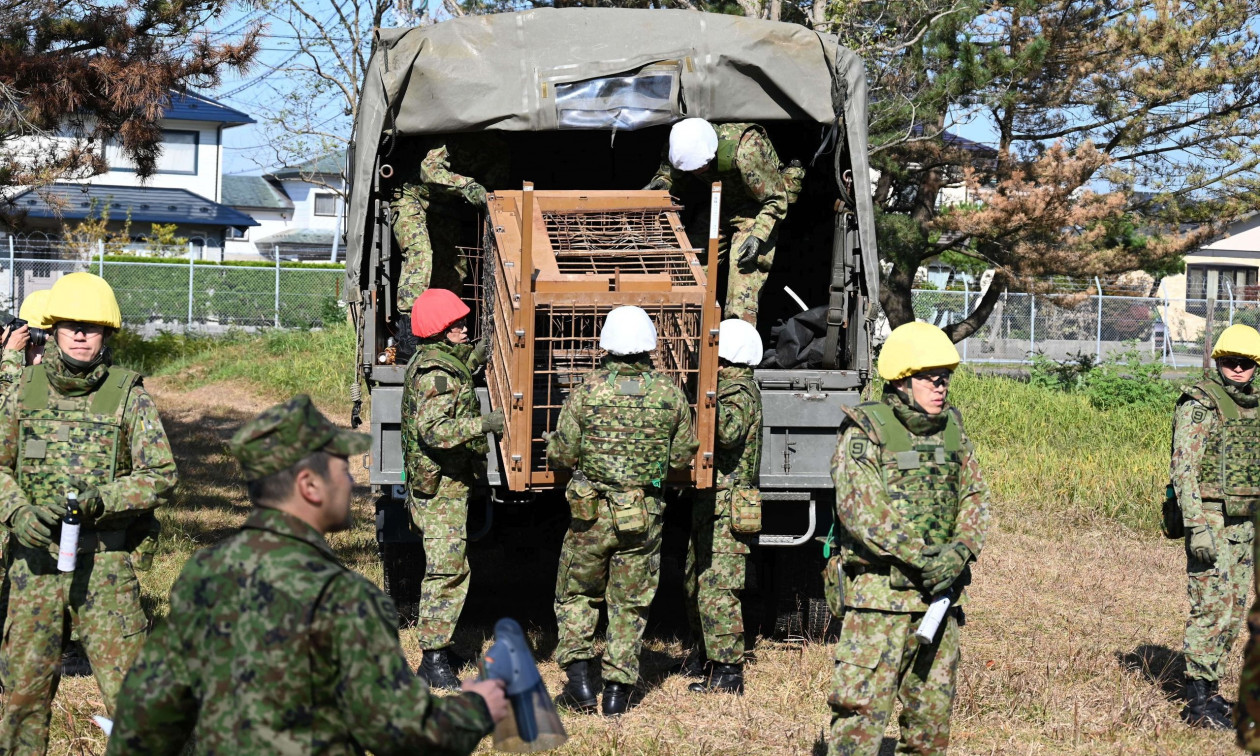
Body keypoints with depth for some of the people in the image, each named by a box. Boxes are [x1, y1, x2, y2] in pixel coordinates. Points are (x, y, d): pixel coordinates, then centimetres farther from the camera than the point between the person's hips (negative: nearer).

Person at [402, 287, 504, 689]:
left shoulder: (429, 360, 13)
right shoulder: (438, 371, -19)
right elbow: (433, 429, -30)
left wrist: (473, 359, 31)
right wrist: (485, 424, -38)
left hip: (439, 485, 11)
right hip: (441, 487, -11)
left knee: (450, 569, 17)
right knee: (447, 570, -10)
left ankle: (436, 655, 24)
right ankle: (435, 660, -8)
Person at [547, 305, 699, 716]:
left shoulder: (588, 390, -10)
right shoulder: (671, 393, -4)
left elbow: (562, 455, -6)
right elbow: (683, 455, 5)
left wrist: (552, 445, 17)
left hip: (591, 512, -1)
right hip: (645, 515, 1)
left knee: (577, 594, 17)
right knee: (630, 604, 13)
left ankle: (580, 679, 10)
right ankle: (618, 688, 13)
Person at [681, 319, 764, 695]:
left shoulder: (738, 390, -14)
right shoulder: (730, 386, 17)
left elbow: (730, 431, -34)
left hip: (726, 508, -11)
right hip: (710, 505, 11)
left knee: (717, 589, -11)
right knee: (696, 583, 21)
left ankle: (727, 672, -9)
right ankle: (705, 653, 35)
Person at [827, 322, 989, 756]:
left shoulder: (952, 430, 11)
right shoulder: (864, 434, -9)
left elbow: (974, 497, 11)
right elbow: (861, 511, -18)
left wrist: (961, 550, -9)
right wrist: (922, 558, -21)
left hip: (939, 591, 6)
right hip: (879, 592, -6)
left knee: (933, 705, 14)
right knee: (863, 706, -9)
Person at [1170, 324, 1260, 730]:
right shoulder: (1199, 404, -11)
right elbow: (1184, 469, -17)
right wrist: (1197, 527, -24)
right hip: (1211, 521, -8)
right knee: (1211, 607, -9)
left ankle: (1210, 690, 20)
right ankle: (1197, 703, -5)